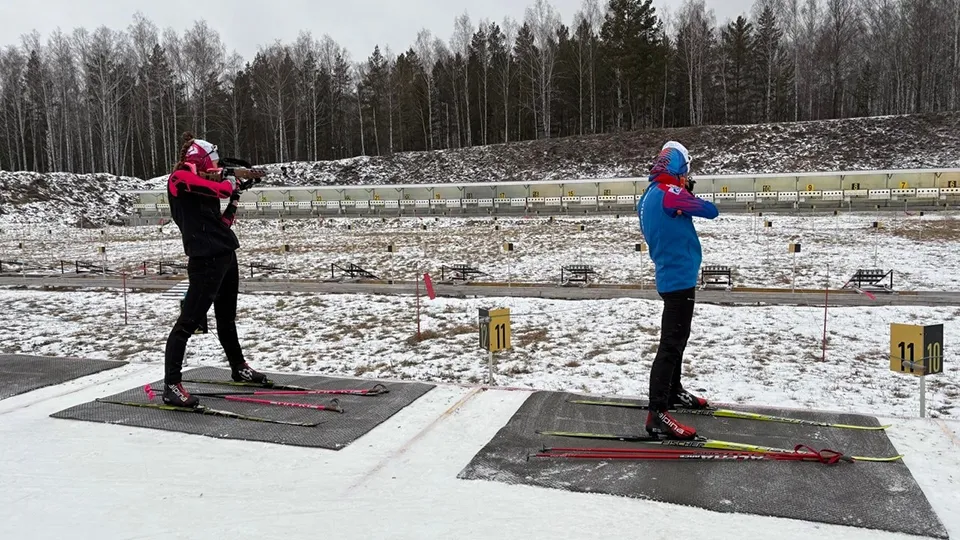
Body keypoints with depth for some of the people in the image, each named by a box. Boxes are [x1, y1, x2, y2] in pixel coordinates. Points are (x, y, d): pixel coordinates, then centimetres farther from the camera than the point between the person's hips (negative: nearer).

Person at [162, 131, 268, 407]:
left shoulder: (204, 184, 19)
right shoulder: (180, 177, -6)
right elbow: (220, 188, -18)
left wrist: (234, 201, 8)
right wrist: (230, 183, 3)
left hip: (225, 255, 9)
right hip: (206, 259, -9)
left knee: (227, 318, 22)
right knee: (189, 321, -9)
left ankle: (239, 367, 38)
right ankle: (172, 385, -6)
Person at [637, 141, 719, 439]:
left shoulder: (649, 196, 10)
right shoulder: (669, 193, -18)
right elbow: (711, 211, -12)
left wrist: (685, 194, 5)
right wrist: (689, 195, 6)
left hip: (671, 275, 10)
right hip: (680, 278, -10)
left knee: (677, 338, 23)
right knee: (671, 344, -10)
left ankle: (673, 392, 38)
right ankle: (657, 414, -10)